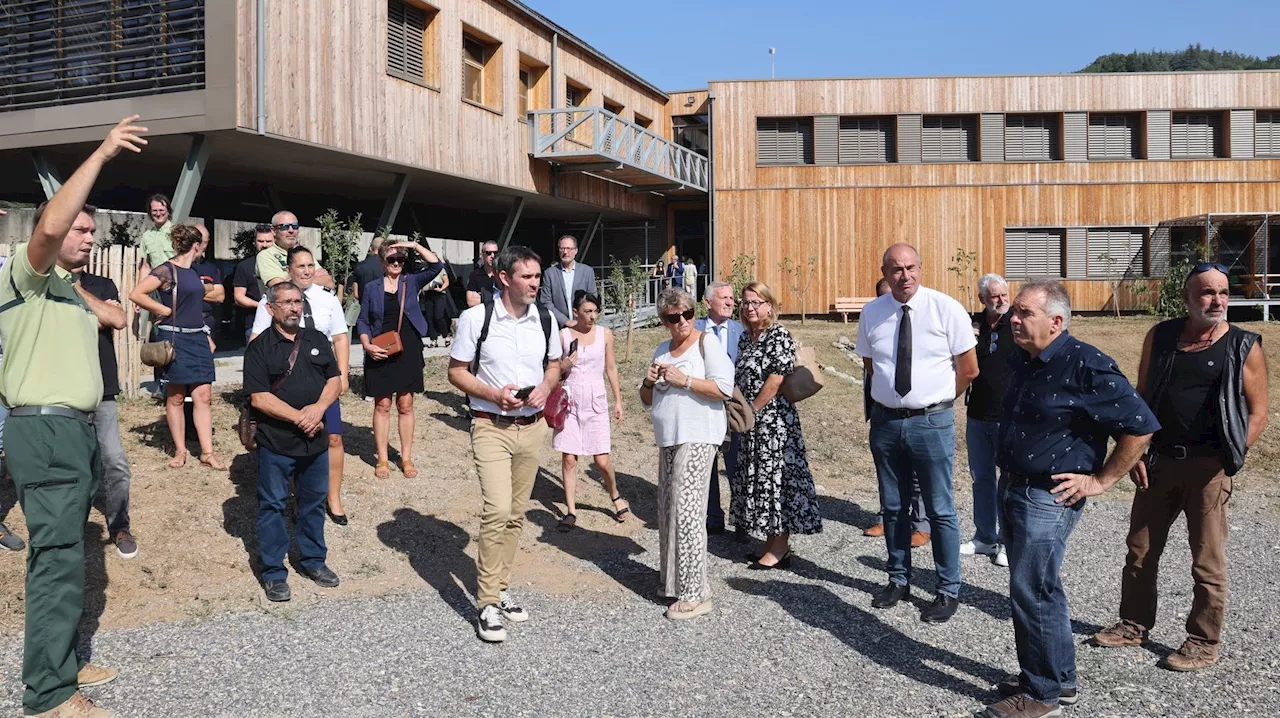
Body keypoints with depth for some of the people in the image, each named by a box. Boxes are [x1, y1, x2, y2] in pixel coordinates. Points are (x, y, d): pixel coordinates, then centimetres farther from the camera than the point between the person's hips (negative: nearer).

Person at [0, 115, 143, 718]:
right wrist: (102, 154, -27)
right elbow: (50, 226, -26)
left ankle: (60, 664, 24)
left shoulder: (68, 289, 22)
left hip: (73, 431, 10)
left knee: (61, 553, 14)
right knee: (58, 559, -10)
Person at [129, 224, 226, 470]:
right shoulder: (166, 270, -8)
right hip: (176, 339, -7)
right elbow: (136, 294, -17)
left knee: (203, 396, 1)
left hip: (198, 338, 7)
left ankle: (207, 452, 3)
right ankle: (180, 451, 12)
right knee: (176, 397, 3)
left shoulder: (192, 272, 16)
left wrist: (207, 336, 21)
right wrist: (164, 310, -9)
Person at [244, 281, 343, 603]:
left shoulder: (317, 340, 9)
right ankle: (274, 573, 17)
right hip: (275, 443, -4)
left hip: (315, 440, 5)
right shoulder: (259, 347, -6)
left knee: (314, 501, 15)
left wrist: (318, 408, -12)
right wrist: (298, 417, -17)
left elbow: (335, 379, 6)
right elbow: (258, 397, -13)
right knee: (273, 506, 6)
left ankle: (313, 560, 31)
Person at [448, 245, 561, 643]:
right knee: (497, 510, -15)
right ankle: (488, 604, -4)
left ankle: (501, 587, 29)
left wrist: (545, 387, -6)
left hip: (533, 427, 5)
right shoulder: (476, 318, -8)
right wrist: (493, 394, -18)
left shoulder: (546, 320, 4)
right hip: (491, 426, -5)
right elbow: (456, 371, -3)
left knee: (517, 514, 13)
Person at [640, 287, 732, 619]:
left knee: (686, 510, -12)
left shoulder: (707, 342, -3)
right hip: (668, 439, 8)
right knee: (667, 510, 9)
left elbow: (724, 388, -13)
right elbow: (648, 401, 22)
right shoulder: (662, 350, 17)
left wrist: (684, 380, -16)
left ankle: (695, 594, -8)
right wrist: (649, 382, 1)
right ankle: (672, 580, 21)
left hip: (697, 438, -8)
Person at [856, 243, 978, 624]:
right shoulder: (871, 313, 0)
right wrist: (892, 395, 10)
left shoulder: (945, 308, -10)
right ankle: (898, 580, 32)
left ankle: (948, 590, 19)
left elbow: (968, 368, -3)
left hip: (931, 422, -4)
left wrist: (937, 399, 5)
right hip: (885, 421, 4)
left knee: (940, 510, 4)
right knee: (892, 507, 16)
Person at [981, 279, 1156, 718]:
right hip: (1012, 489, 9)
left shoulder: (1086, 366, -18)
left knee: (1032, 594, -2)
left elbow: (1140, 426, -17)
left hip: (1048, 499, -9)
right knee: (1038, 590, 17)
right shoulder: (1022, 361, 8)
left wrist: (1101, 480, -13)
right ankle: (1060, 680, 33)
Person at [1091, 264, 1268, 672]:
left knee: (1207, 561, 5)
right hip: (1158, 461, 4)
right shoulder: (1161, 336, 5)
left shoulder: (1243, 347, -3)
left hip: (1207, 466, -4)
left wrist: (1231, 458, -10)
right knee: (1140, 550, 12)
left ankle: (1204, 642, 19)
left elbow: (1258, 412, -1)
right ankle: (1134, 625, 27)